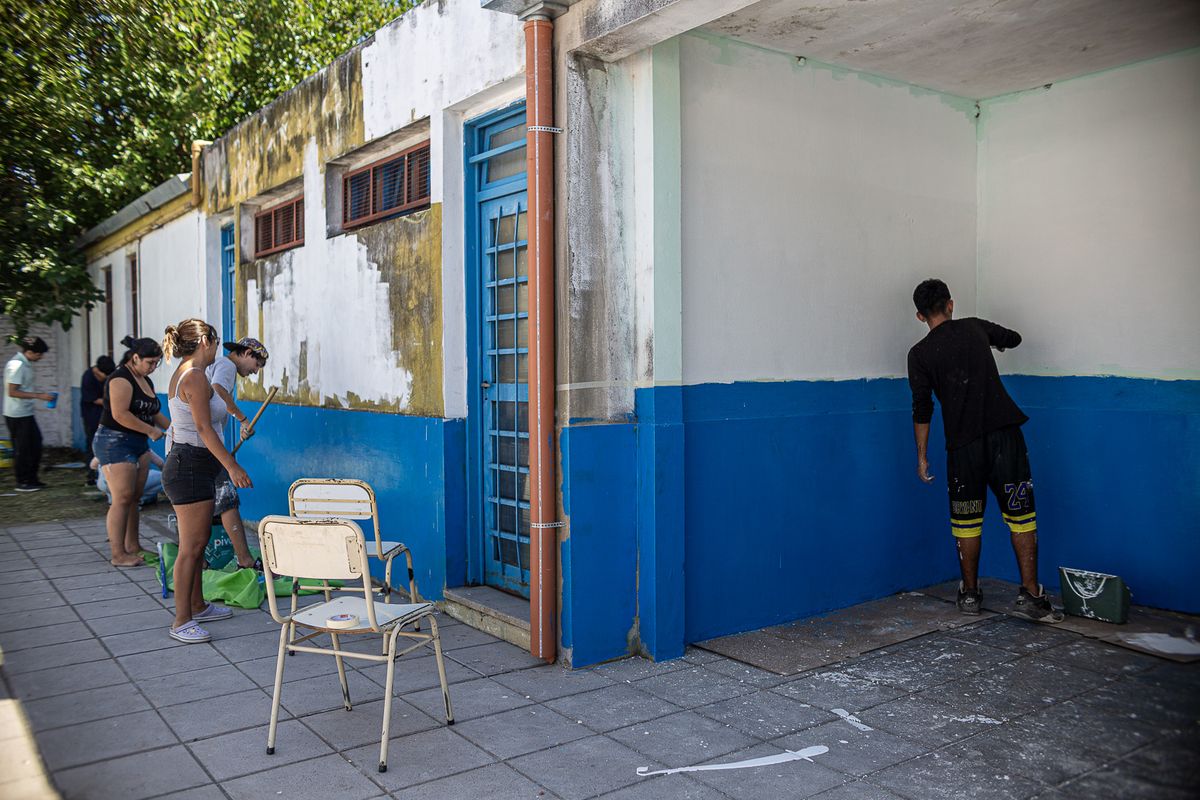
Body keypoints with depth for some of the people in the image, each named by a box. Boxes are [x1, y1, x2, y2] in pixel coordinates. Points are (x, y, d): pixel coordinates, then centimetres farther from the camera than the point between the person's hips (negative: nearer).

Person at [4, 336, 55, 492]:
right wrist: (39, 396, -23)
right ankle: (22, 483, 11)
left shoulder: (25, 364, 10)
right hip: (17, 415, -9)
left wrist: (41, 394, 12)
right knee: (22, 449, 0)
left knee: (36, 445, 13)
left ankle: (32, 479, 23)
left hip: (26, 414, 9)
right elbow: (12, 392, -23)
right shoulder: (16, 365, -19)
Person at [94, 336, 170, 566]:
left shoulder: (146, 381, 15)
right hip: (115, 442, -9)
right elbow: (120, 414, -22)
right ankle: (118, 554, -6)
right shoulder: (121, 379, -14)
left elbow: (154, 412, 22)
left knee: (135, 498, 10)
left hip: (139, 444, 9)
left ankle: (133, 546, 18)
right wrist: (151, 430, -17)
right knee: (122, 499, -10)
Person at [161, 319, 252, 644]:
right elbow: (204, 428, -21)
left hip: (186, 464, 11)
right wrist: (232, 465, -21)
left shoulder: (181, 375, 15)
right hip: (192, 467, -11)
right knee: (191, 547, -5)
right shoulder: (195, 376, -16)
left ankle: (197, 606, 29)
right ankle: (182, 622, 1)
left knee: (198, 543, 18)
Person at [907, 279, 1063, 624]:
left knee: (966, 520, 12)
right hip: (1004, 433, 1)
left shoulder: (920, 354, 1)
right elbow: (1013, 338, 28)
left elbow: (922, 410, -3)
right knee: (1021, 516, 5)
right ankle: (1030, 595, 2)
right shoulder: (974, 327, 8)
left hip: (963, 444, -1)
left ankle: (970, 595, 20)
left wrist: (922, 457, 3)